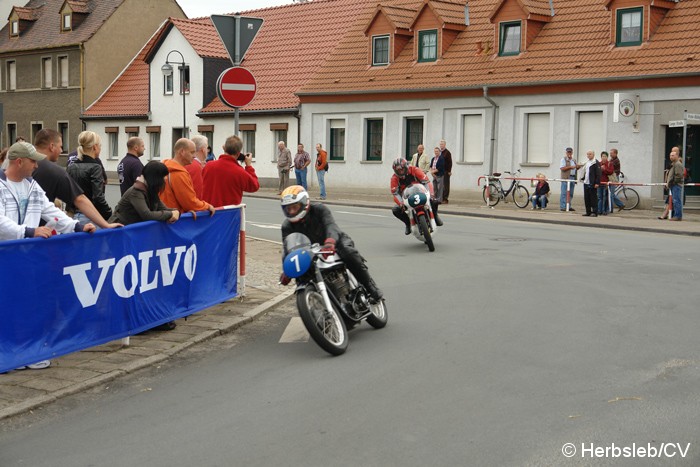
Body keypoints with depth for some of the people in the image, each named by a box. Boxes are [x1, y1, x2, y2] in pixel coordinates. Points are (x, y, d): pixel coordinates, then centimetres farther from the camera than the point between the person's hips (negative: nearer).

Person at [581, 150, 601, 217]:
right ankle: (588, 212, 15)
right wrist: (583, 178, 14)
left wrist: (597, 183, -19)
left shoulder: (596, 163, -8)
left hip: (592, 184, -8)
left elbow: (598, 174, -14)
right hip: (586, 183, 9)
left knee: (593, 198, -5)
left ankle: (594, 212, -2)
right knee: (586, 199, 9)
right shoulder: (587, 163, 19)